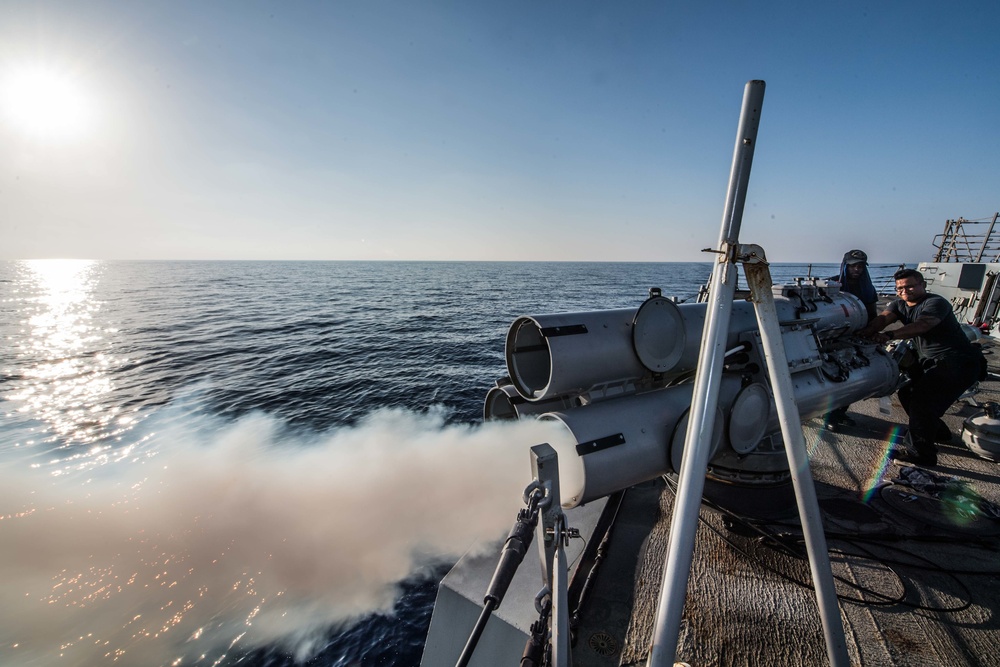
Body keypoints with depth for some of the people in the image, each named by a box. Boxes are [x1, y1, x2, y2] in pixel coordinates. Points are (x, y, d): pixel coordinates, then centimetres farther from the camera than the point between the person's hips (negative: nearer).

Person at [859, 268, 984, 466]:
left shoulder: (935, 303, -16)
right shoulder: (899, 304, 6)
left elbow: (922, 325, -36)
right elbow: (883, 318, -13)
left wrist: (889, 335, -49)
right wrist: (865, 332, -33)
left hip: (959, 363, -9)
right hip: (929, 361, 9)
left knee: (922, 400, -16)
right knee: (907, 393, 12)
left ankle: (921, 453, -5)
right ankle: (939, 432, 36)